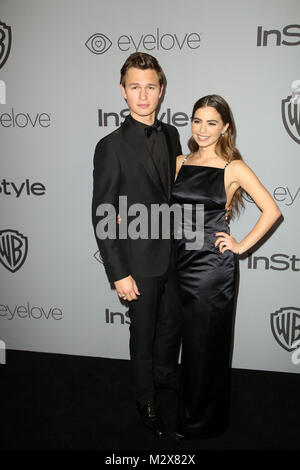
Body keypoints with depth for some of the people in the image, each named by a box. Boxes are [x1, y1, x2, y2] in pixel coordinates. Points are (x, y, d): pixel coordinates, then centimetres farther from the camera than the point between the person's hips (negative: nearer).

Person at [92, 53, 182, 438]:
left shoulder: (171, 135, 2)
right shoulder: (111, 147, -17)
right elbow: (102, 216, -16)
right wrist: (118, 274, -17)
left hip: (174, 252, 6)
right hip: (140, 259, -5)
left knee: (172, 322, 24)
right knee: (143, 334, 12)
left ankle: (166, 373, 52)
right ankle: (146, 401, 36)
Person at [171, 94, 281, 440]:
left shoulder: (234, 168, -6)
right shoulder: (179, 163, 8)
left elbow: (271, 211, -5)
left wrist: (242, 245, -8)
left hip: (213, 266, -4)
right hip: (181, 261, 5)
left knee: (206, 344, 8)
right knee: (186, 340, 16)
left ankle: (201, 422, 29)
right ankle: (186, 410, 39)